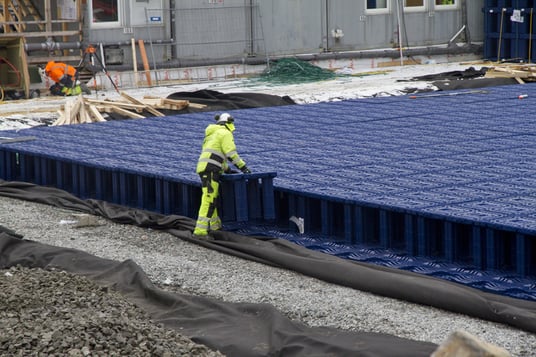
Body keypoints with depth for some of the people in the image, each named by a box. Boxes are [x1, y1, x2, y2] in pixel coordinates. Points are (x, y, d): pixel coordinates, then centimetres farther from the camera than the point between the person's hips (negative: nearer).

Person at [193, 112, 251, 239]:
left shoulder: (212, 134, 28)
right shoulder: (225, 133, 0)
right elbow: (231, 154, -10)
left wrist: (227, 169, 35)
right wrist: (243, 167, -3)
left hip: (203, 167, 10)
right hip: (211, 169, -10)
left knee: (213, 197, 22)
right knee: (208, 200, -15)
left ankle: (215, 225, 32)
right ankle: (200, 231, -24)